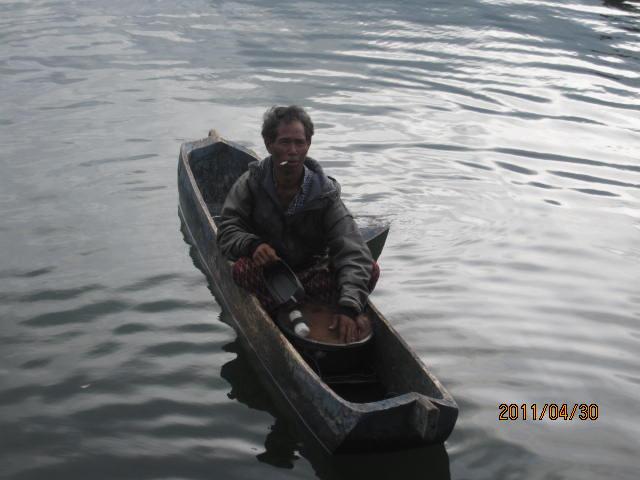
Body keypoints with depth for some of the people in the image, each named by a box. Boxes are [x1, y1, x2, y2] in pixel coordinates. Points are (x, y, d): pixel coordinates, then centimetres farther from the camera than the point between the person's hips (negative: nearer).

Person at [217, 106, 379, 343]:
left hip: (311, 274, 1)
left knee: (370, 269, -23)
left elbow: (353, 252, -23)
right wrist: (252, 244, -35)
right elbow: (227, 229, -9)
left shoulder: (324, 192, -12)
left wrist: (349, 306, -39)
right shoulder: (251, 183, -6)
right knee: (243, 268, -35)